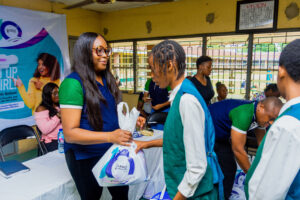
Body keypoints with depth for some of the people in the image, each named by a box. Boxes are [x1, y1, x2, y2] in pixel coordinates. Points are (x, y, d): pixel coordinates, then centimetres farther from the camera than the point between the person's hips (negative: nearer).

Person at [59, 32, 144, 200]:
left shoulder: (107, 79, 4)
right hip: (85, 156, -7)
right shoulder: (73, 83, -19)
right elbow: (70, 133, -22)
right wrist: (110, 136, -33)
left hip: (111, 151, 7)